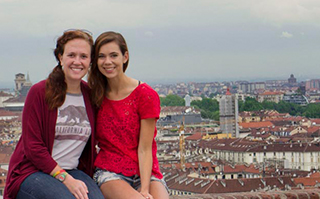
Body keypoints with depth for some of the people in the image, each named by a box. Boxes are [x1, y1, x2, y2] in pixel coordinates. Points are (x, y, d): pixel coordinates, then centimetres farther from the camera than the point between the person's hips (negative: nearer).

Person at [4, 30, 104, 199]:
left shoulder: (91, 96, 8)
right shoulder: (39, 92, -6)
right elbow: (32, 146, -10)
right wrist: (66, 179, -18)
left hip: (73, 171, 4)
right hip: (32, 171, -3)